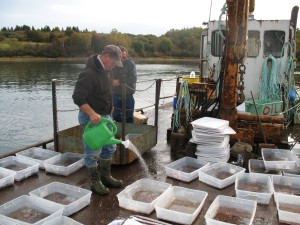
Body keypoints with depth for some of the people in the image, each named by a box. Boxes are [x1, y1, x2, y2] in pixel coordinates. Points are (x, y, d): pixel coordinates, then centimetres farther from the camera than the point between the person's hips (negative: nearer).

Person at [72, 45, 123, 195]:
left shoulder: (106, 70, 6)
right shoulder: (89, 73, -23)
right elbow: (77, 97, -27)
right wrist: (92, 113, -33)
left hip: (104, 115, 9)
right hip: (90, 117, -9)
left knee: (109, 147, 16)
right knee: (93, 152, 2)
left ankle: (106, 177, 30)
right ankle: (95, 182, 17)